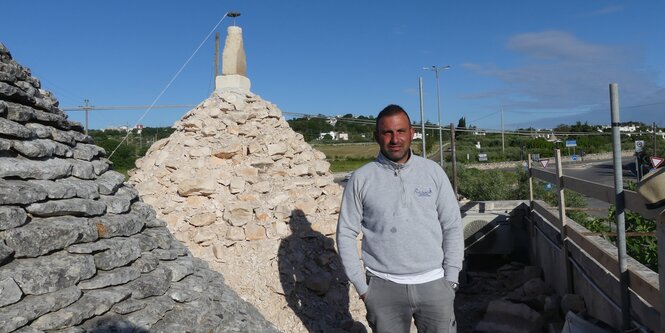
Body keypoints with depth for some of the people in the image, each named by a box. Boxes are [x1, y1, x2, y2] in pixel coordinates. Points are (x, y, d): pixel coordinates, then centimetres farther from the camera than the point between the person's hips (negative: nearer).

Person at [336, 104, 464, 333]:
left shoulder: (433, 172, 1)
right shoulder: (361, 179, -3)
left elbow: (452, 226, 4)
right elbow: (346, 233, 0)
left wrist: (451, 279, 2)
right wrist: (361, 285, -3)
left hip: (433, 283, 1)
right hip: (383, 288, -1)